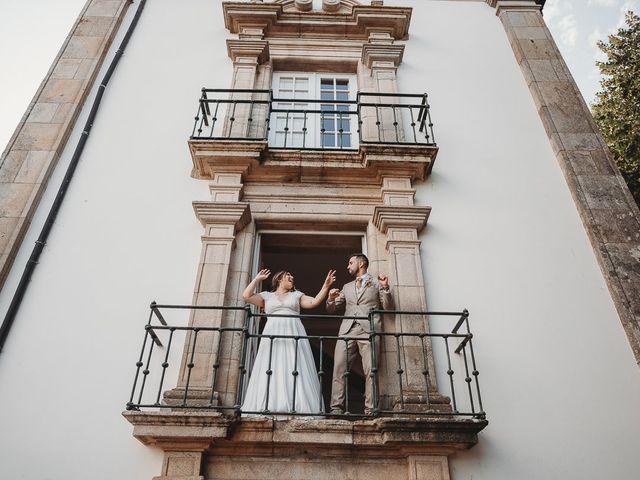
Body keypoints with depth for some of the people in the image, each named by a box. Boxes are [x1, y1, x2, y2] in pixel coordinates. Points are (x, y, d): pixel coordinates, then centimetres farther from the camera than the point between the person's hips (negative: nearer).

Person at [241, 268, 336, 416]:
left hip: (294, 334, 1)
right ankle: (269, 406, -12)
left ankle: (297, 406, -17)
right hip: (273, 336, -1)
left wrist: (326, 286, 4)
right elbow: (246, 296, 7)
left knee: (296, 370, -11)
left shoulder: (297, 295, 23)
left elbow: (314, 302, 11)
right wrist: (257, 279, 14)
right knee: (271, 370, -10)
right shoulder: (267, 296, 19)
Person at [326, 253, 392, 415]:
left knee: (370, 370, -12)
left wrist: (386, 288, -4)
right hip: (347, 330, 4)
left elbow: (387, 308, 11)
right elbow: (333, 309, 27)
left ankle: (370, 410, -10)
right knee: (339, 369, -8)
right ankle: (337, 408, -8)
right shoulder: (347, 287, 29)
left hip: (368, 330, -3)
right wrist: (331, 299, 4)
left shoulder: (377, 283, 18)